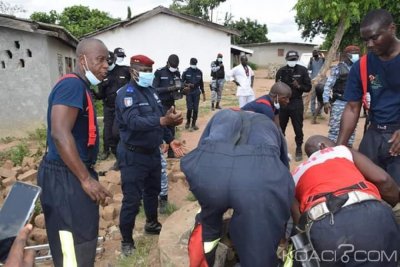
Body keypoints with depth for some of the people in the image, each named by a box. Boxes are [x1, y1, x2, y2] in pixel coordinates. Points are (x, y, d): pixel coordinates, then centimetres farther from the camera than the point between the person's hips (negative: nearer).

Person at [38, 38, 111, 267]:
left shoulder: (81, 87, 16)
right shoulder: (72, 85, -16)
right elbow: (59, 133, -26)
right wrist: (86, 179, -22)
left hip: (74, 175, 10)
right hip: (66, 177, -10)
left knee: (82, 246, 21)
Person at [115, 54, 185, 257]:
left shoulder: (150, 91, 9)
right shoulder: (126, 94, -18)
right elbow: (134, 122, -35)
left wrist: (169, 139, 9)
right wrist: (163, 121, -47)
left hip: (153, 152, 8)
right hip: (133, 156, -8)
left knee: (153, 190, 23)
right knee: (132, 200, 1)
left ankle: (152, 224, 45)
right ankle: (126, 241, 19)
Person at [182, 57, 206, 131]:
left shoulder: (199, 72, 6)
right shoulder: (186, 72, -2)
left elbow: (201, 83, 13)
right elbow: (182, 82, 2)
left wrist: (203, 93, 12)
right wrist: (187, 85, -18)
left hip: (196, 92, 2)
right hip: (188, 92, -2)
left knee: (195, 109, 1)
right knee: (189, 108, -8)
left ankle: (193, 124, 13)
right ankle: (188, 121, 17)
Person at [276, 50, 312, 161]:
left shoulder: (302, 70, -1)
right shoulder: (281, 71, 2)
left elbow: (308, 87, -2)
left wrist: (299, 86, -20)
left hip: (296, 103, -2)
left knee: (298, 127, 5)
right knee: (280, 127, 9)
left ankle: (299, 149, 18)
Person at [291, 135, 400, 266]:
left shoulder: (295, 175, 31)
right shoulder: (343, 150, 28)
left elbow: (300, 220, 17)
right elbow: (382, 179, 17)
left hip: (326, 228, 1)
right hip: (370, 212, 0)